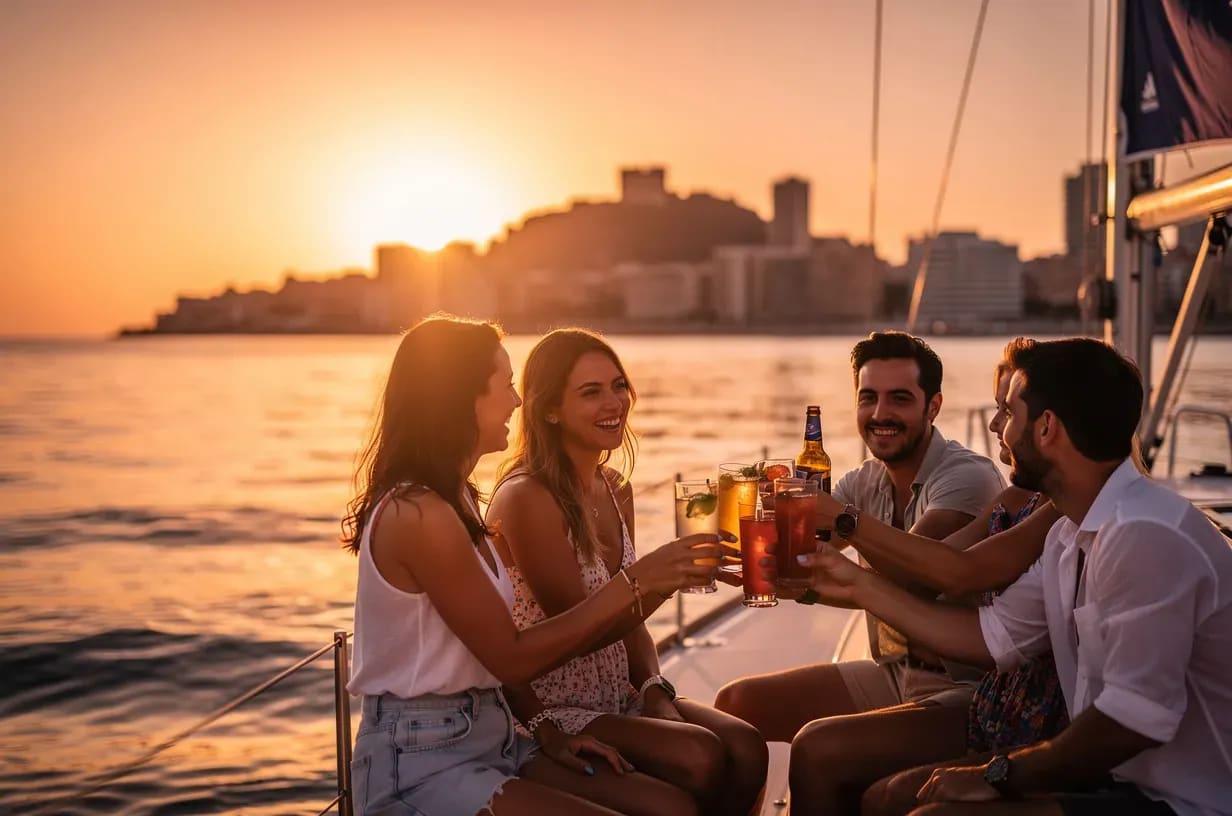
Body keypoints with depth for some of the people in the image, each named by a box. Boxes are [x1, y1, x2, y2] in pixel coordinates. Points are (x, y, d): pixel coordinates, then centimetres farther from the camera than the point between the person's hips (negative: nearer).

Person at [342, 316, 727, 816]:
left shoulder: (453, 500, 13)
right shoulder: (418, 515, -18)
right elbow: (511, 658, -16)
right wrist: (634, 583, -15)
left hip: (488, 737, 9)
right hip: (421, 762, -9)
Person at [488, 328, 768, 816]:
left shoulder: (616, 489, 9)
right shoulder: (525, 497, -16)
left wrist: (655, 690, -4)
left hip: (615, 698, 7)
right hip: (549, 712, -7)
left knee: (745, 747, -15)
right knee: (699, 757, -25)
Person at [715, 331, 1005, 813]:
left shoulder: (967, 478, -17)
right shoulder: (867, 480, 6)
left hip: (964, 690, -8)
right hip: (891, 674, 8)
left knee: (817, 748, -27)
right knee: (736, 704, 8)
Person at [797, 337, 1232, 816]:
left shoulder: (1146, 536, -25)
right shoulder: (1073, 533, 7)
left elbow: (1135, 718, -29)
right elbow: (995, 635, 16)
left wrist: (1000, 775, -16)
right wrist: (862, 588, 17)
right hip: (1117, 776, 9)